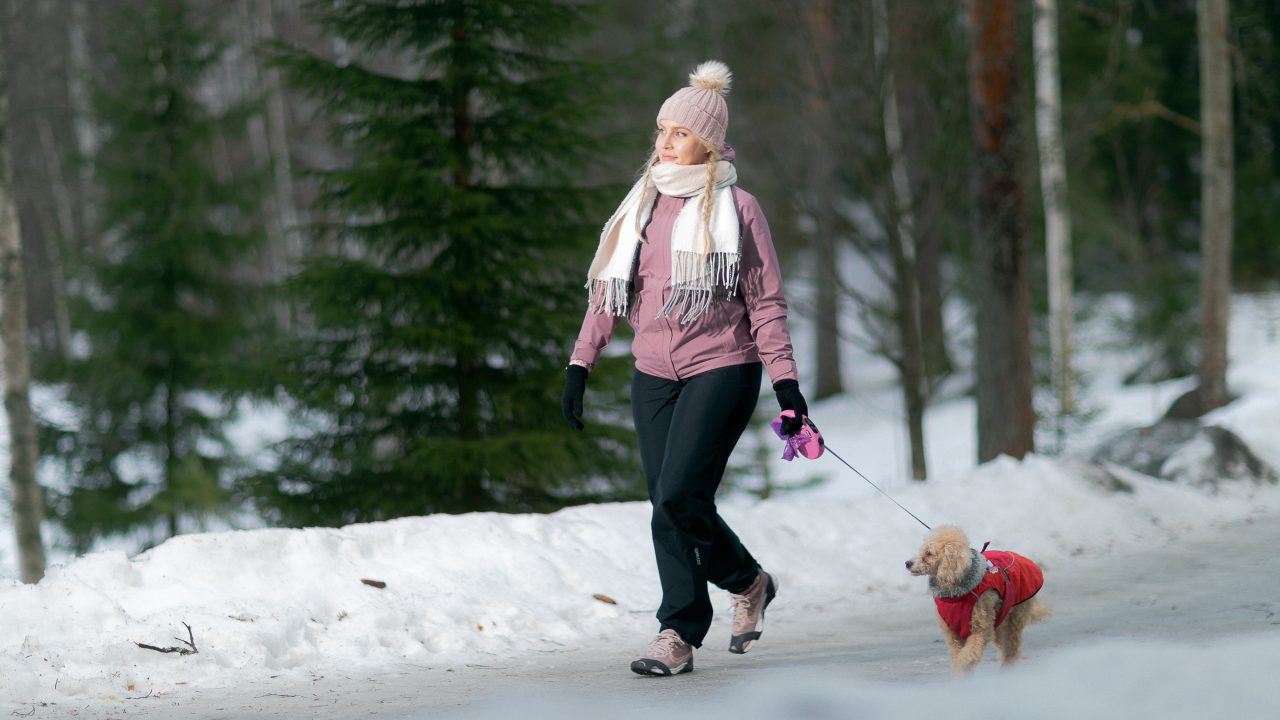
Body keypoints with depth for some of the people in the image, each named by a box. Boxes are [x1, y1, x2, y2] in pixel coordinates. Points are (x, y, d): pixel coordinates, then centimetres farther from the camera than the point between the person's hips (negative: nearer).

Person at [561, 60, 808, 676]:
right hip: (654, 374, 6)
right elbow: (609, 288, 16)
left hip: (721, 370, -5)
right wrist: (580, 363, 10)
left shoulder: (736, 208, -2)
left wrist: (785, 381, -6)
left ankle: (679, 632, 3)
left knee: (678, 497, -16)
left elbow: (766, 302, -1)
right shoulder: (642, 205, 12)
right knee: (669, 508, 0)